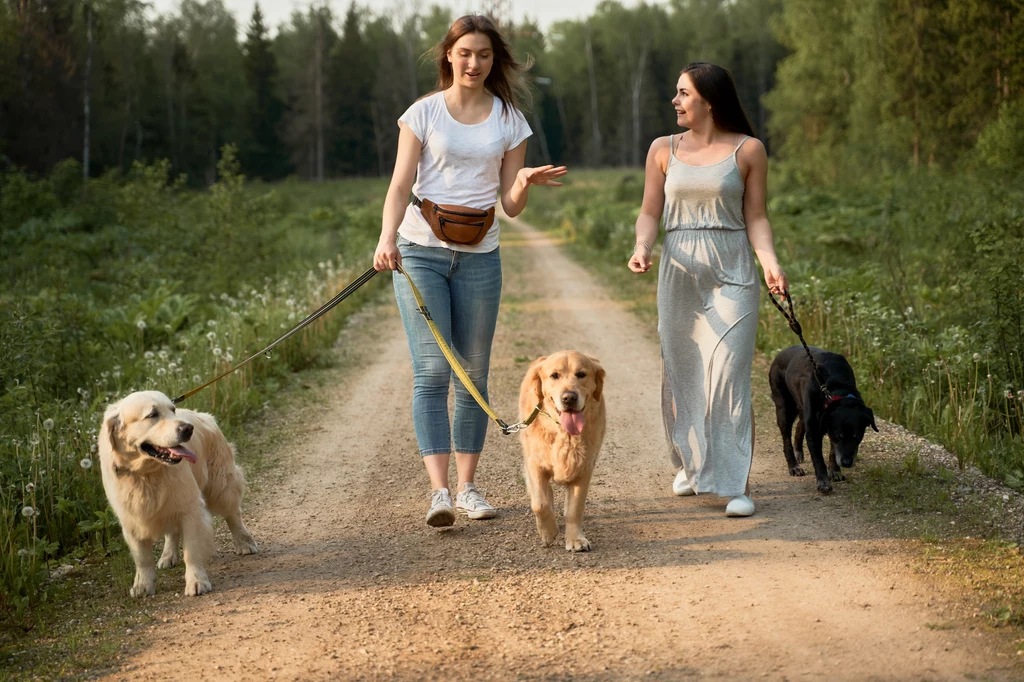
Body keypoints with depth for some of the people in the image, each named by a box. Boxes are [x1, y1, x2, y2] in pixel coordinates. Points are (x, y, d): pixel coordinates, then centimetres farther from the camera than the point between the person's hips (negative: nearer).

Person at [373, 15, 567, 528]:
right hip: (420, 252, -2)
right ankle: (438, 490, -17)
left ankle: (467, 487, 15)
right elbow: (399, 186, -3)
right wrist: (387, 238, -20)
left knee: (473, 374, 6)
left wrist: (525, 183, -16)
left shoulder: (509, 120, 7)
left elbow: (511, 206, 7)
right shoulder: (424, 112, 2)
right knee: (432, 370, -12)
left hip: (479, 257, 3)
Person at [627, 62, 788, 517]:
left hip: (731, 274, -3)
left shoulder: (747, 150, 1)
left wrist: (770, 261, -14)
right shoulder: (664, 150, 8)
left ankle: (737, 483, -9)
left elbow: (756, 218, 2)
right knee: (680, 374, 8)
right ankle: (690, 463, 30)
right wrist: (641, 248, -10)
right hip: (679, 272, 3)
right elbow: (650, 213, 9)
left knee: (728, 374, -12)